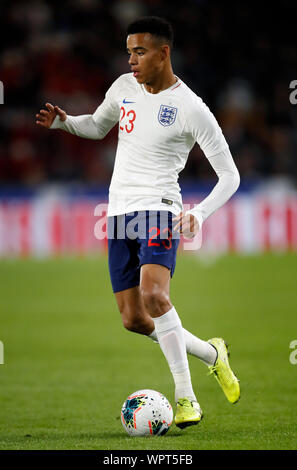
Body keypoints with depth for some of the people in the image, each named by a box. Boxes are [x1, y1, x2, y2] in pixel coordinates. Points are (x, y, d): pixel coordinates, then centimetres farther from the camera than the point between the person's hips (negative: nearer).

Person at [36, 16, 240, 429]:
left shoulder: (191, 109, -9)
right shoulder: (125, 88, 9)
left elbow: (229, 177, -6)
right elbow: (98, 126, 30)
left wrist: (200, 213, -23)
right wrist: (64, 122, 8)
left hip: (158, 209, -7)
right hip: (120, 211, 7)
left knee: (153, 294, -30)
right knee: (134, 320, 4)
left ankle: (186, 399, -25)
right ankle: (212, 354, 28)